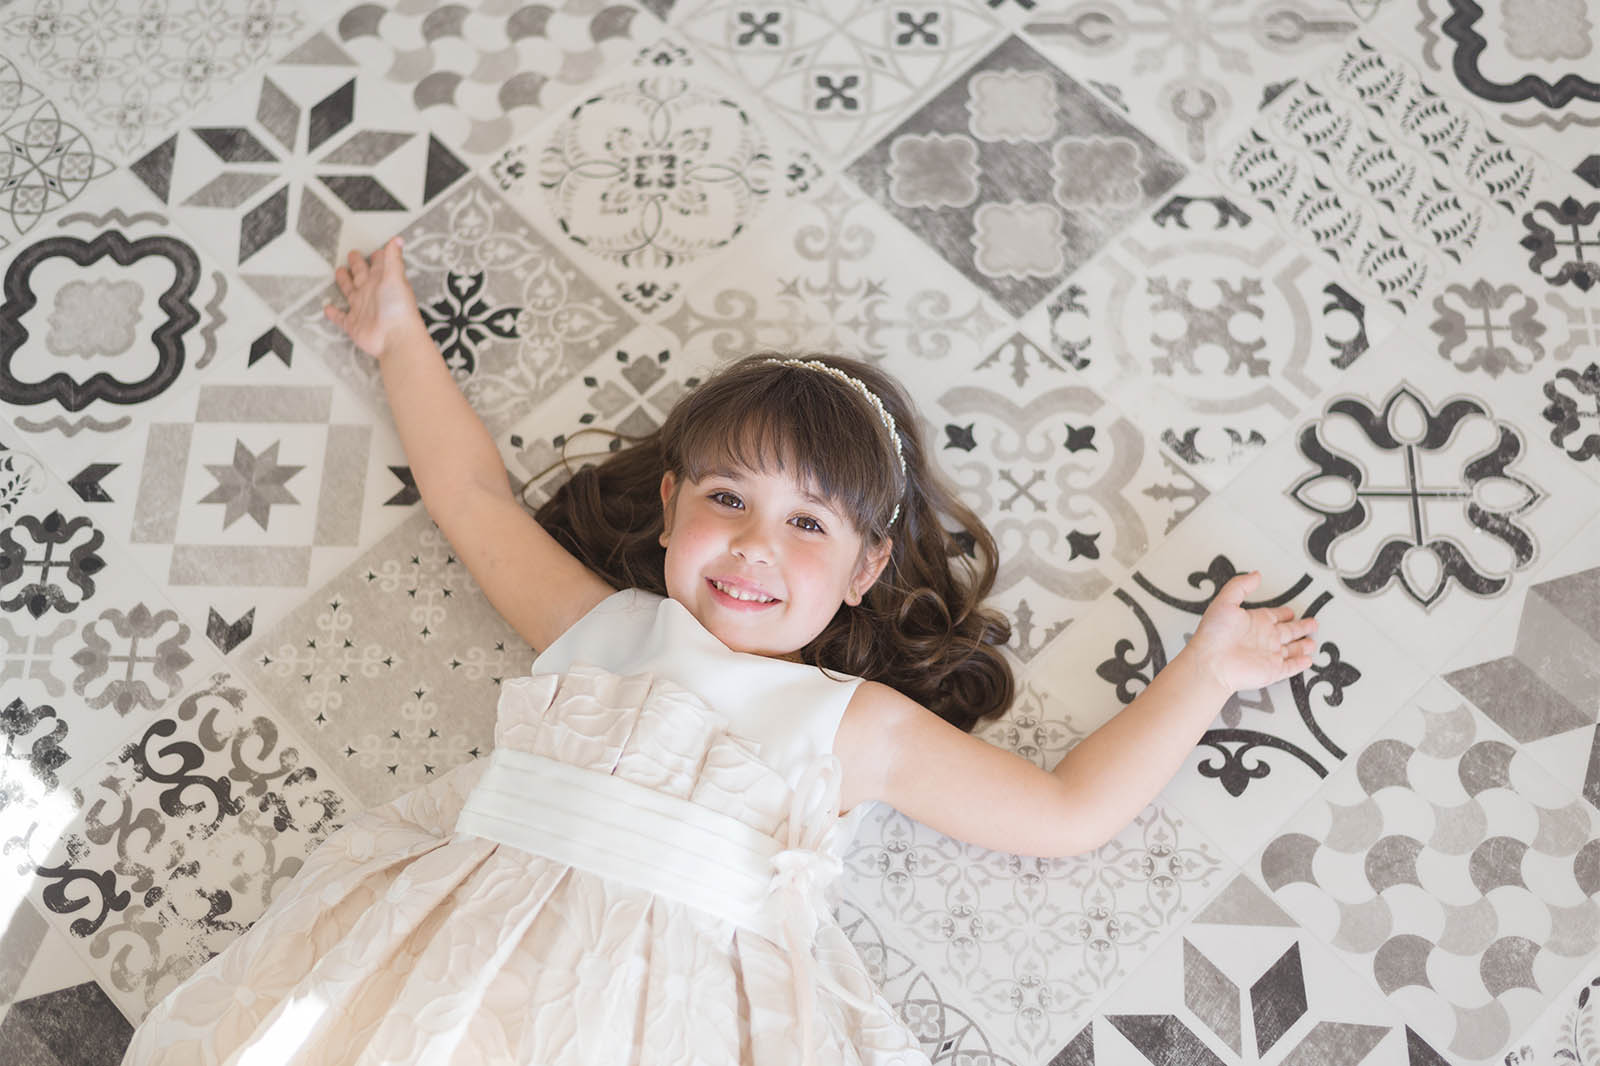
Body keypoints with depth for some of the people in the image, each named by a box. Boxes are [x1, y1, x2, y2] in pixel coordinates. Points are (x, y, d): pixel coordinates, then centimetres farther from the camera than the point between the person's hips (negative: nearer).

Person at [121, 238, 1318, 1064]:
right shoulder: (598, 625, 20)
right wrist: (403, 341, 38)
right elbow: (480, 500, 32)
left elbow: (1068, 810, 17)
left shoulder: (859, 725, 13)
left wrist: (1199, 675, 16)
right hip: (476, 941, 3)